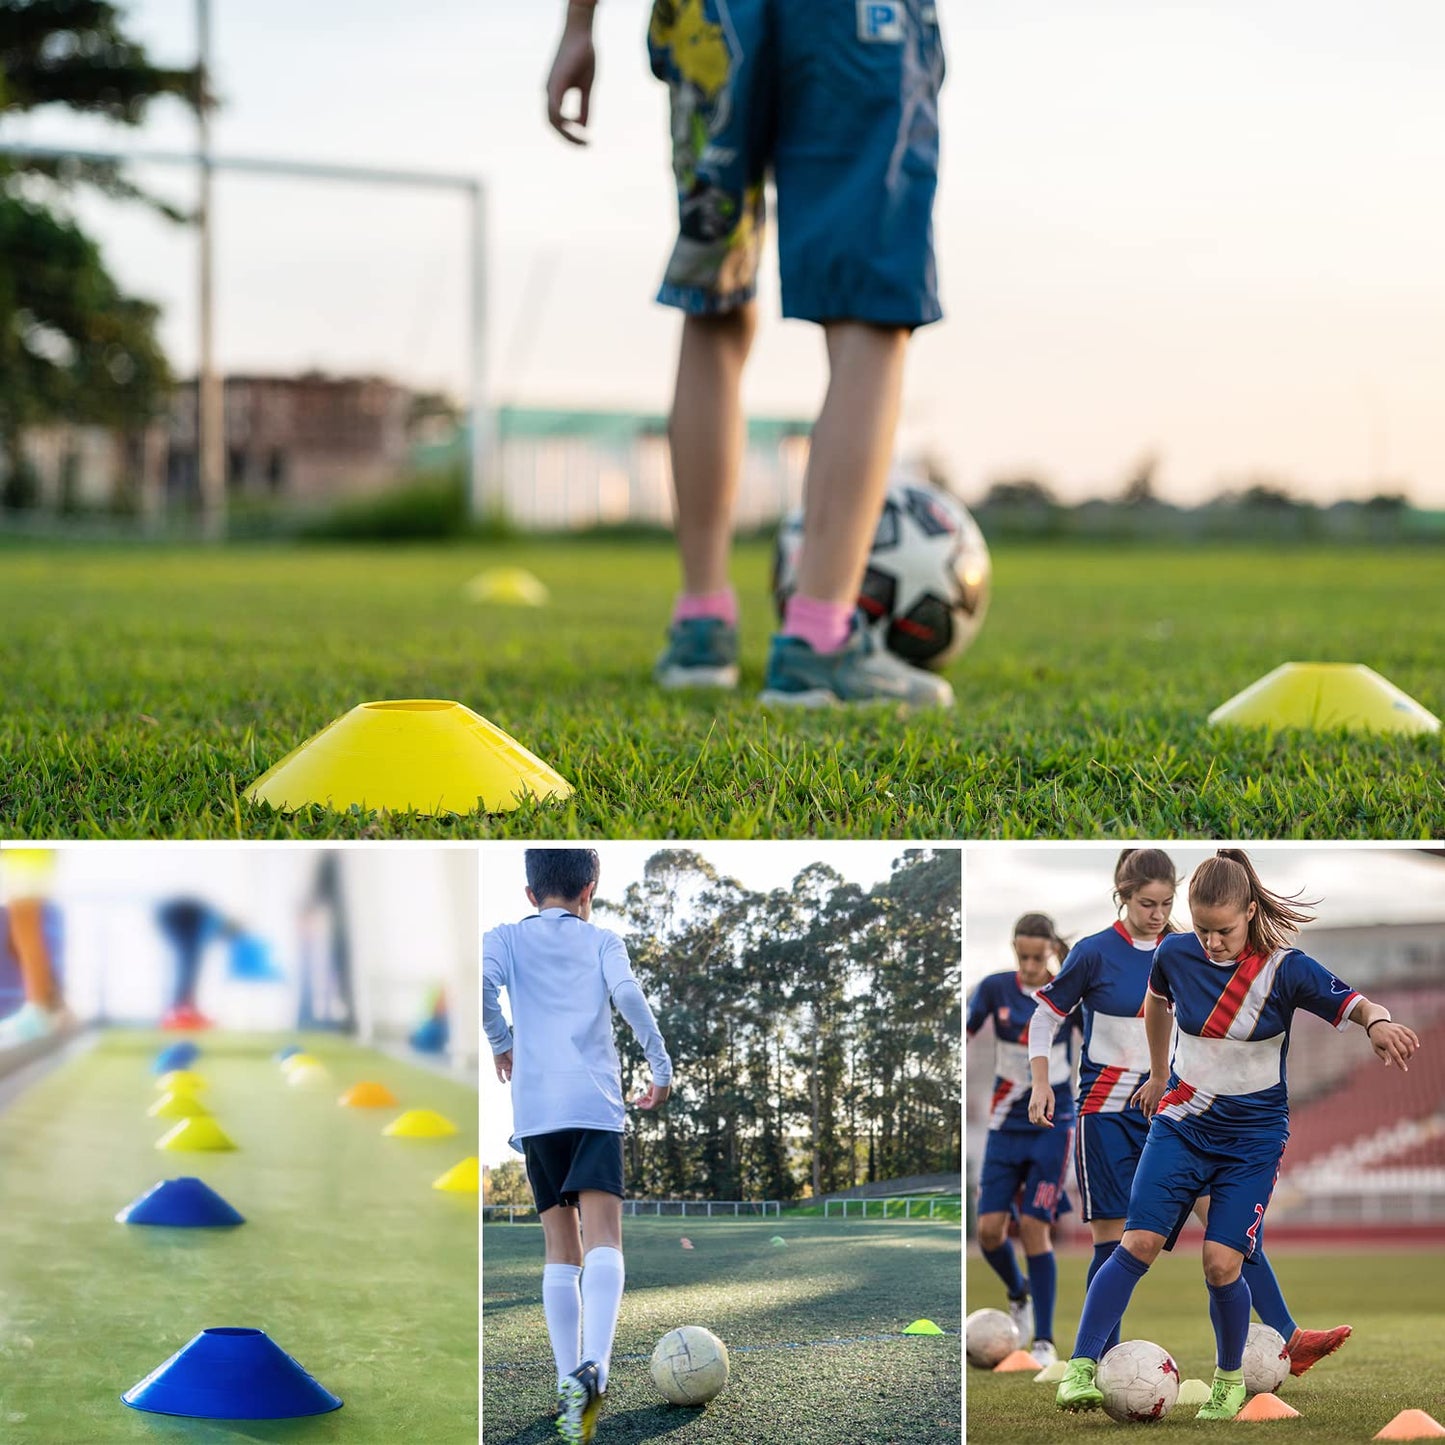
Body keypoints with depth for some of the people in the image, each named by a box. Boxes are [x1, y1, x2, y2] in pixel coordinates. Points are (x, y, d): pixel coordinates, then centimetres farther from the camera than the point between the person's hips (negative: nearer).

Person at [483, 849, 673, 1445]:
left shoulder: (505, 937, 14)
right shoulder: (601, 941, 12)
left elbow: (482, 984, -7)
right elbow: (629, 996, -5)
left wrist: (500, 1044, 9)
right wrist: (661, 1068, 5)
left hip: (534, 1109, 2)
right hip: (596, 1104, -2)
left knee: (560, 1249, 11)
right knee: (603, 1239, -13)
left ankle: (568, 1382, 4)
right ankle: (593, 1366, -35)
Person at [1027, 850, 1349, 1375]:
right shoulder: (1094, 953, -7)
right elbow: (1046, 1016, 1)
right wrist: (1041, 1085, -8)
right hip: (1107, 1115, -3)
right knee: (1112, 1241, -1)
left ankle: (1288, 1339, -10)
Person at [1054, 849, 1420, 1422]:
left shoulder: (1284, 969, -14)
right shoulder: (1175, 954, -5)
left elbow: (1358, 1006, -15)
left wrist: (1379, 1022, -40)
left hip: (1252, 1139, -2)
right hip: (1180, 1126, 2)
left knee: (1221, 1265, -10)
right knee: (1137, 1245, -12)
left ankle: (1230, 1381, 15)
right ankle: (1080, 1368, -9)